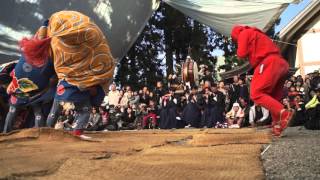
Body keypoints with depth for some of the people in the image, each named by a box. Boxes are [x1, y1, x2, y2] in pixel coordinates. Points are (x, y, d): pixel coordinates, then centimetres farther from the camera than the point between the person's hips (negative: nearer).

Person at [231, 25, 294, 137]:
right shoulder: (256, 34, 36)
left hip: (268, 63, -9)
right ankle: (278, 125, -1)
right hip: (281, 63, 9)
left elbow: (242, 53, 0)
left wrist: (239, 52, 19)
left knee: (256, 94, -14)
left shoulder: (244, 33, 10)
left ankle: (284, 113, -28)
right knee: (273, 97, 10)